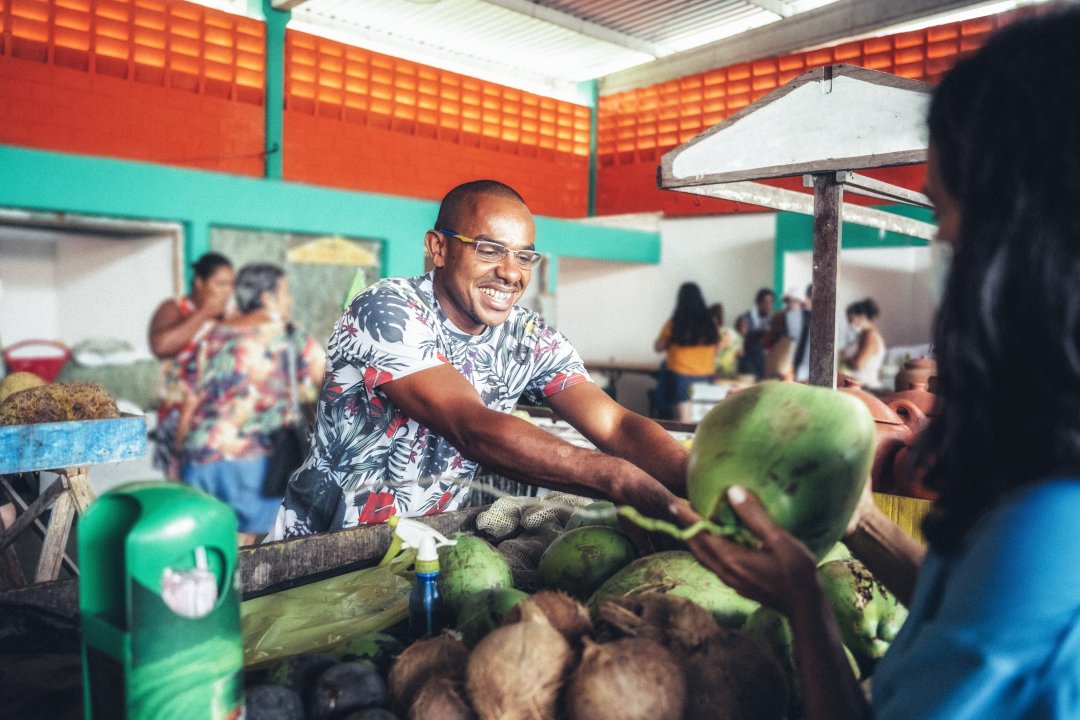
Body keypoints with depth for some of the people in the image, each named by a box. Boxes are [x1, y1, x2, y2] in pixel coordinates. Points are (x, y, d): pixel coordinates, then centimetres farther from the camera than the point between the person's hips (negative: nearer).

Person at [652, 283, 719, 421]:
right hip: (705, 377, 3)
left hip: (678, 375, -3)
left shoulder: (673, 324, -9)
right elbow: (717, 348, 11)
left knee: (683, 421, -3)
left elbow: (658, 347, 1)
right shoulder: (710, 324, -1)